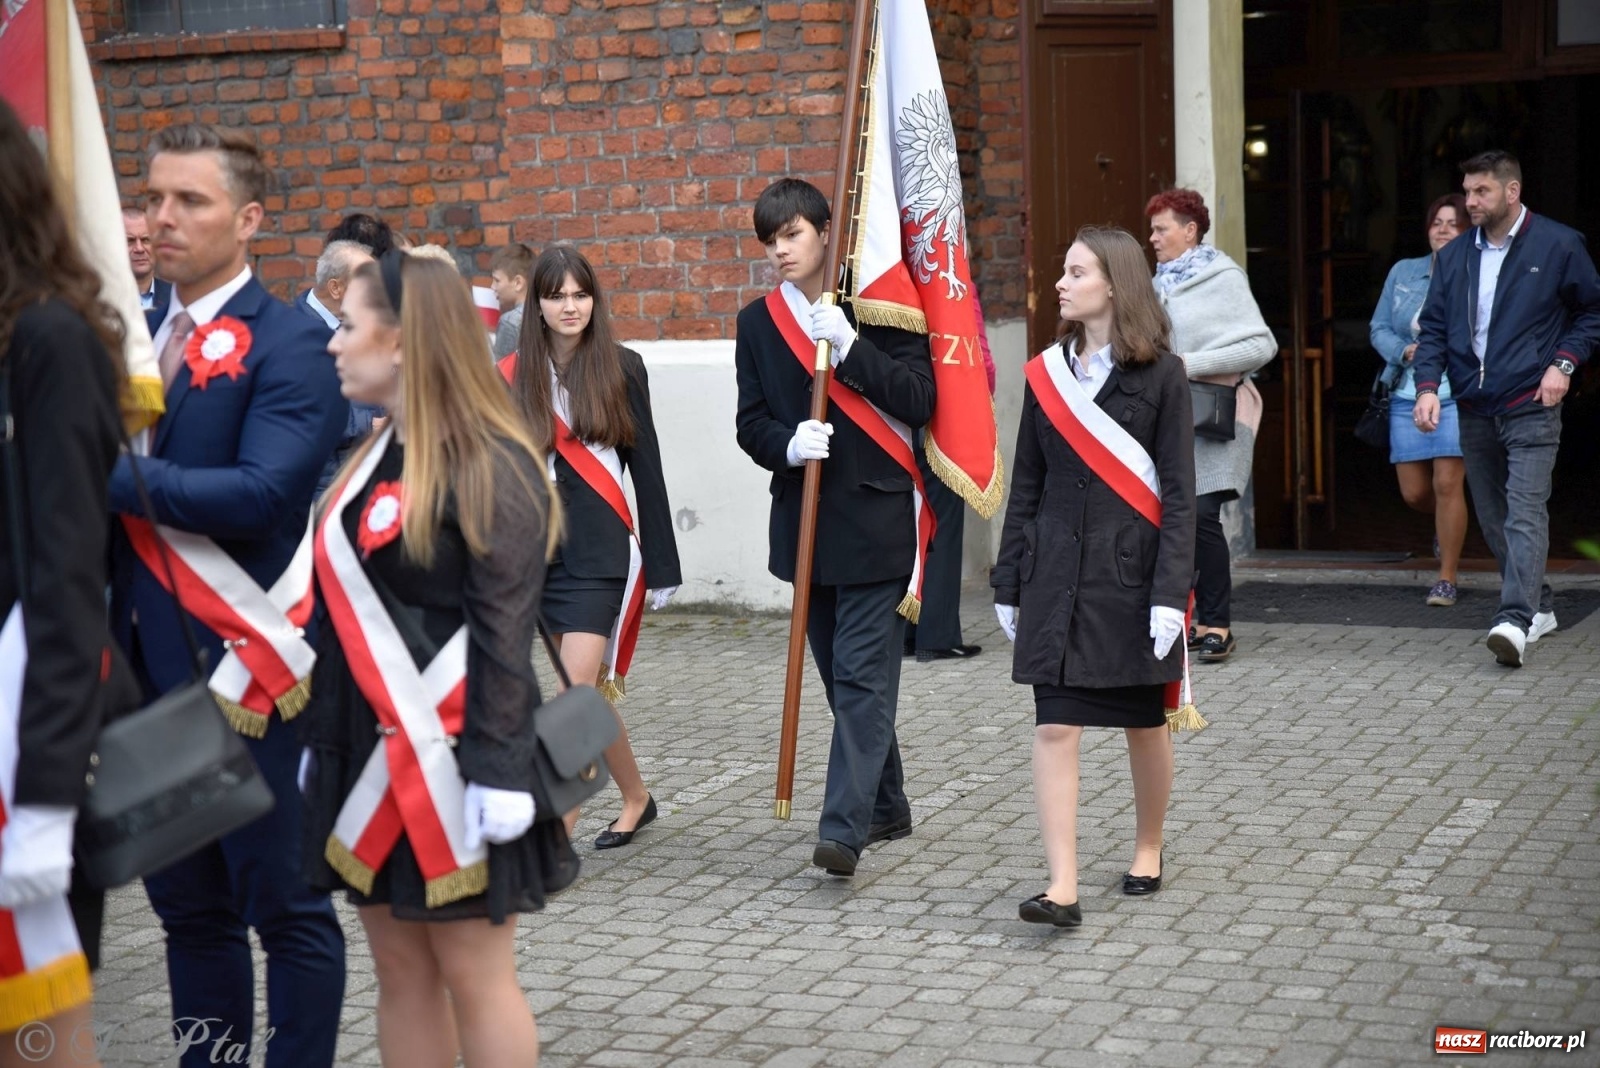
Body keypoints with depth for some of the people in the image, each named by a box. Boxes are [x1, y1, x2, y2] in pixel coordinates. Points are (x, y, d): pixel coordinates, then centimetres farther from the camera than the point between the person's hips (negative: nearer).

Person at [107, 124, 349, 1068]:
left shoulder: (291, 347, -9)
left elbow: (262, 492, -22)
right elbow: (101, 482, 8)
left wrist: (115, 473, -22)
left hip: (248, 670, -7)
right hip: (153, 670, 7)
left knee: (284, 904, 4)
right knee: (188, 904, 16)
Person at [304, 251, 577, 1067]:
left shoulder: (492, 467, -13)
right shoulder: (372, 458, 12)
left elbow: (504, 637, -16)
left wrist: (498, 771, -20)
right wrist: (321, 740, 16)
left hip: (450, 764, -8)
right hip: (370, 758, 8)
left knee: (473, 974, 1)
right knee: (399, 969, 12)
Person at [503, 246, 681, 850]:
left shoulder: (621, 369, 0)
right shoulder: (512, 376, 4)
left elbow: (646, 469, 2)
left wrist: (662, 564, 2)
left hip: (602, 551, -3)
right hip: (539, 548, 3)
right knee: (590, 693, 12)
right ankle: (636, 799, 33)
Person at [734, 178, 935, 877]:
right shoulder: (757, 322, 9)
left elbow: (921, 400, -10)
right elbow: (751, 424, 6)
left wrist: (851, 348, -20)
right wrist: (787, 445, -16)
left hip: (876, 519, -5)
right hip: (806, 521, 5)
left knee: (862, 674, -10)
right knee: (843, 675, 13)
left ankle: (844, 828, -13)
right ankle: (886, 806, 28)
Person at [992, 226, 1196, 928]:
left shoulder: (1161, 375, -5)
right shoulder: (1046, 374, 6)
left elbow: (1179, 493, -7)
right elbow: (1026, 488, 11)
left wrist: (1170, 593, -14)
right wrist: (1009, 583, 10)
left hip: (1132, 572, -3)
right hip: (1056, 575, 3)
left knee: (1145, 723, 12)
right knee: (1054, 727, -7)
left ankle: (1148, 850, 34)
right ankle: (1062, 888, -9)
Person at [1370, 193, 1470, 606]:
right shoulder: (1403, 272, 8)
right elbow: (1378, 328, 11)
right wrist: (1405, 351, -8)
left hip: (1458, 397, -4)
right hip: (1407, 397, 4)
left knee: (1447, 483, -10)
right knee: (1415, 492, 7)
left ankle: (1447, 579, 3)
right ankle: (1448, 526, 43)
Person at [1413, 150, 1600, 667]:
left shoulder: (1558, 245, -2)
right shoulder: (1455, 256, 10)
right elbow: (1433, 326, 10)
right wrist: (1428, 385, -5)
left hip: (1530, 407, -5)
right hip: (1474, 410, 6)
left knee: (1526, 514, -16)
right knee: (1493, 518, 11)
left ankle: (1515, 620, -26)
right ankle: (1538, 605, 25)